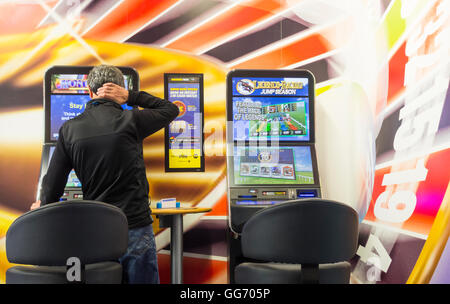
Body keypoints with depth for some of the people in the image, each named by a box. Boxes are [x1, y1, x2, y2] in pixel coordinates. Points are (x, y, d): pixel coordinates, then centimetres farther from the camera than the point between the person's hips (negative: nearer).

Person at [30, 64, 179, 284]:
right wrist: (130, 97, 4)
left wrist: (43, 205, 24)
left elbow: (53, 185, 4)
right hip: (135, 230, -3)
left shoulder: (69, 129, 0)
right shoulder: (131, 121, -9)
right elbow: (171, 110, 10)